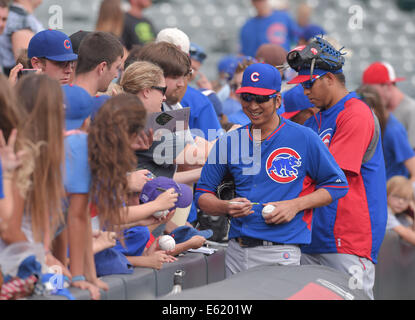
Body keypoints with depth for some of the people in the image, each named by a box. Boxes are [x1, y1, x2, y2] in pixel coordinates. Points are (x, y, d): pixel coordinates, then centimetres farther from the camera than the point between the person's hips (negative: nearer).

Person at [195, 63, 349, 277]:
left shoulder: (304, 138, -1)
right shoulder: (229, 142, 9)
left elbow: (337, 185, 4)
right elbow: (202, 195, 12)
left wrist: (295, 205, -9)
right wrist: (227, 207, -10)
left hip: (280, 253, -4)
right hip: (236, 251, 4)